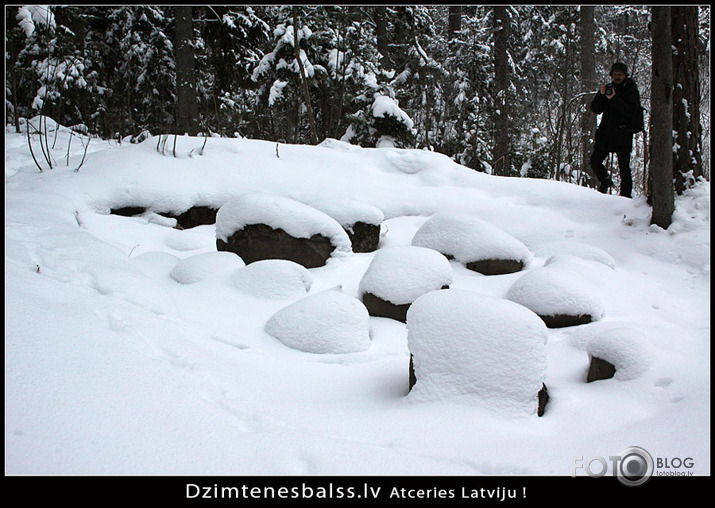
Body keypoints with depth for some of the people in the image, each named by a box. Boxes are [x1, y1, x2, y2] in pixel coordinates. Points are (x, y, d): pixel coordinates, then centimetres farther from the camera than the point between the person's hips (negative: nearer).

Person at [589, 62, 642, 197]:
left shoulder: (631, 91, 3)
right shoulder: (609, 88, 15)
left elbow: (631, 111, -14)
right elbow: (595, 109, 7)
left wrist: (614, 99, -20)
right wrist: (601, 95, -10)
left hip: (623, 135, -5)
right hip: (606, 133, 5)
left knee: (624, 168, -6)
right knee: (595, 161, 3)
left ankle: (626, 196, -1)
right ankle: (606, 181, 28)